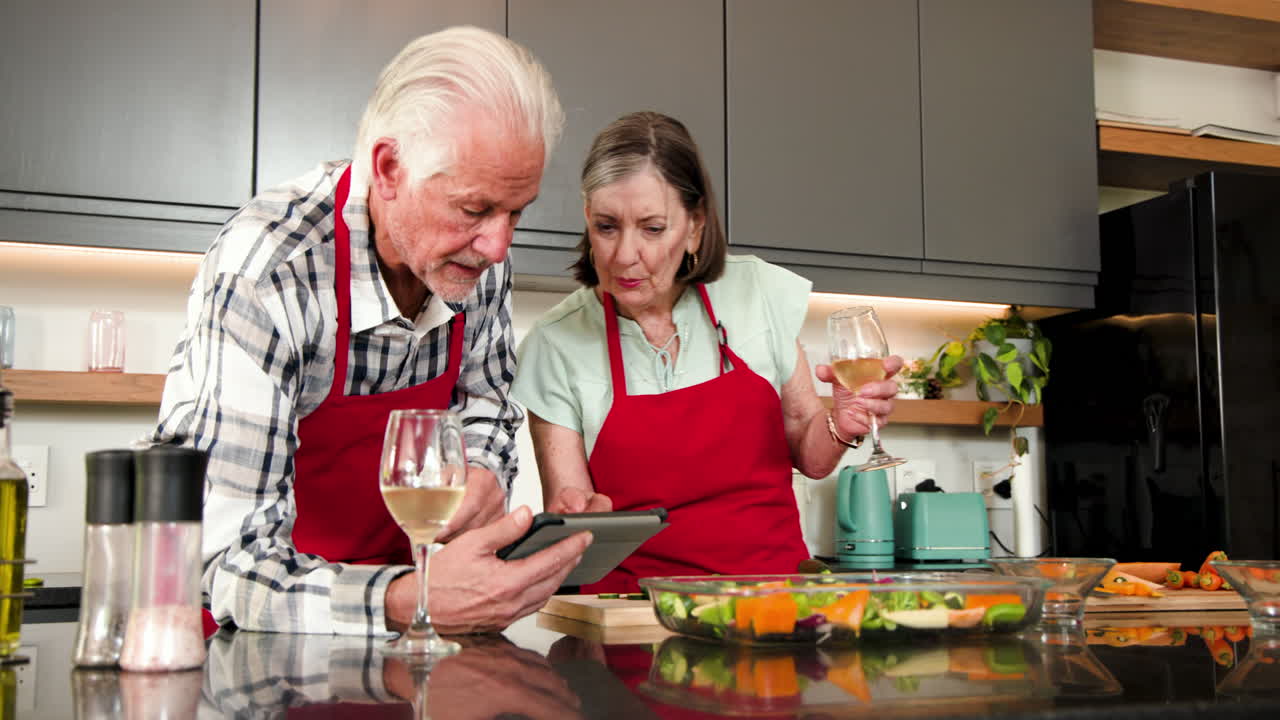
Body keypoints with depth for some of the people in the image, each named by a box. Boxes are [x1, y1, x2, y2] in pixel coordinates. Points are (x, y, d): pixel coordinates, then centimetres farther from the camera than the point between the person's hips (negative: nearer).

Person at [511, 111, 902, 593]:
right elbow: (566, 504, 0)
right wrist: (576, 515, -21)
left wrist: (840, 427, -7)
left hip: (774, 592, 0)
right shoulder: (555, 344, -2)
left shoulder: (757, 292, 3)